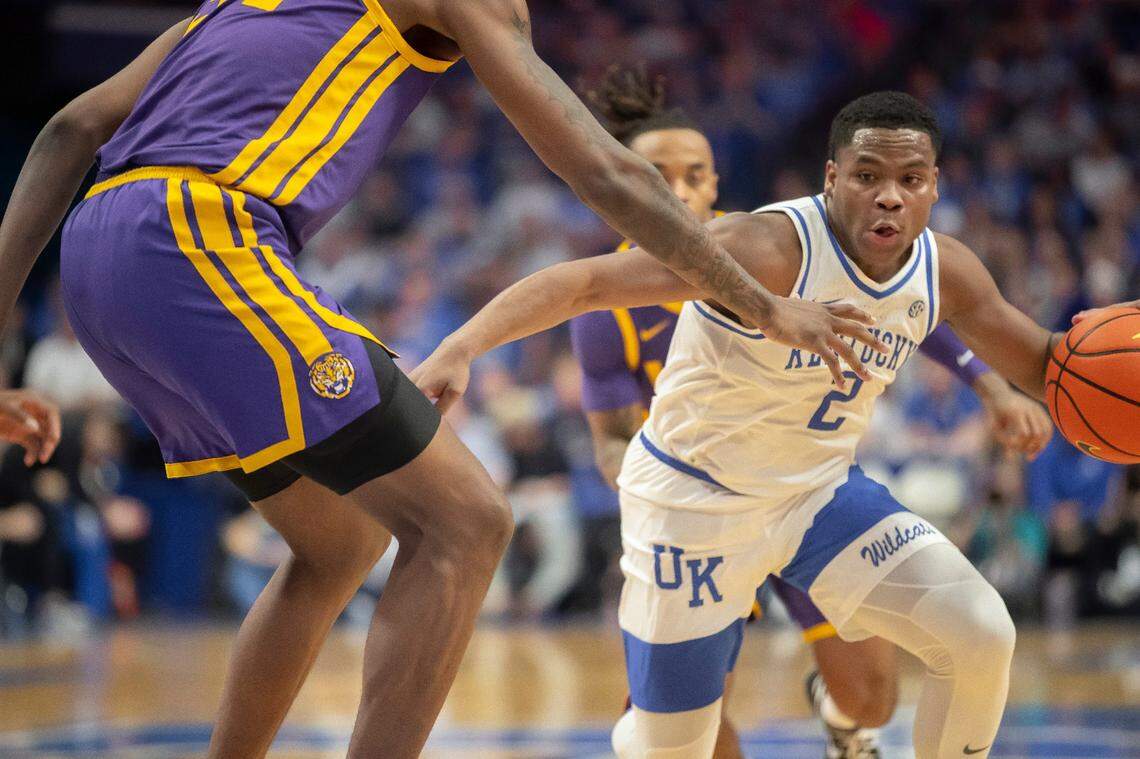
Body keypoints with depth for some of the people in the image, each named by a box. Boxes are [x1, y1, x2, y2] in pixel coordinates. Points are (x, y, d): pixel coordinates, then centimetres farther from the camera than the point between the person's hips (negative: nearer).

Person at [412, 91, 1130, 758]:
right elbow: (584, 280, -35)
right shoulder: (770, 250, -30)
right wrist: (462, 347, -49)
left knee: (983, 636, -14)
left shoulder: (946, 271, -8)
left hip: (821, 487, 5)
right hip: (694, 501, -5)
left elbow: (1040, 364, 8)